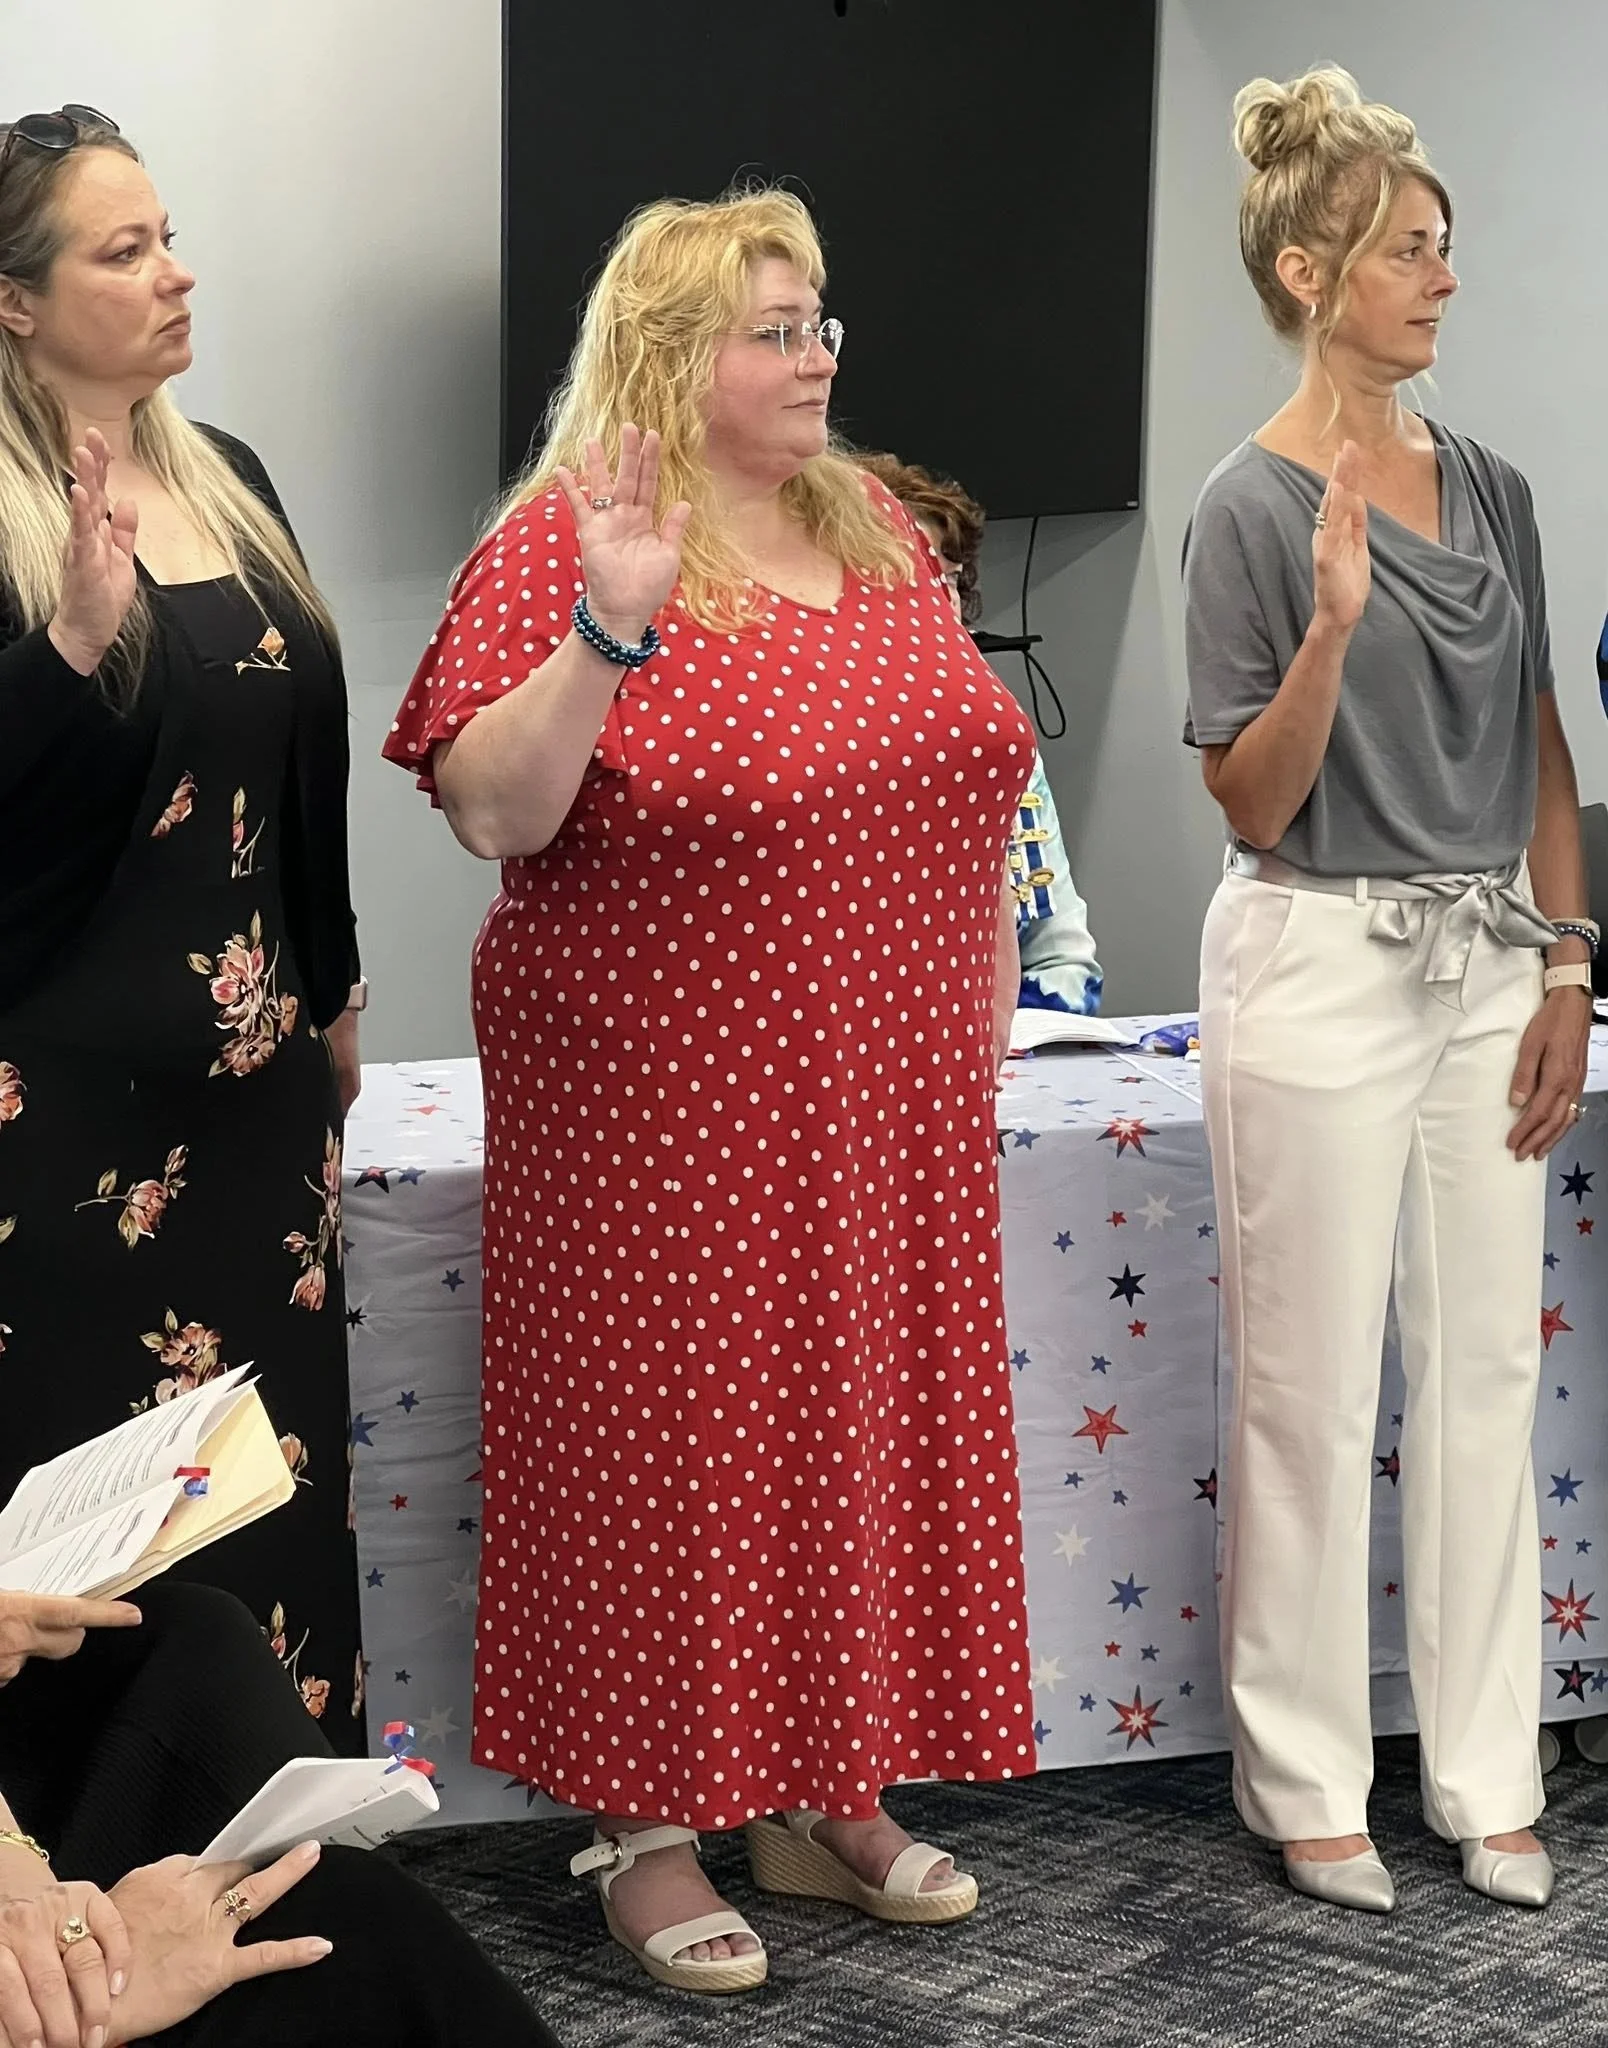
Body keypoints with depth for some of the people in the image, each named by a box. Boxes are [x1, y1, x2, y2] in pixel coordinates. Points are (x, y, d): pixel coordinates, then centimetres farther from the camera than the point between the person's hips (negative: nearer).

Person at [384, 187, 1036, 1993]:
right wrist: (612, 628, -31)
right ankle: (649, 1832, 13)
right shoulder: (565, 541, -10)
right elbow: (488, 811, -19)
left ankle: (830, 1797, 25)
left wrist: (980, 1032, 16)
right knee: (668, 1451, 1)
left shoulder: (880, 535, 10)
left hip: (886, 1111, 6)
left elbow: (959, 793, 17)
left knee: (866, 1430, 11)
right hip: (667, 1122, -6)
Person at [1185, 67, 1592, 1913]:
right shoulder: (1252, 508, -9)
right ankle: (1307, 1783, 14)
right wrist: (1332, 623, -25)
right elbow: (1253, 805, -11)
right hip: (1322, 965, -6)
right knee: (1313, 1395, 2)